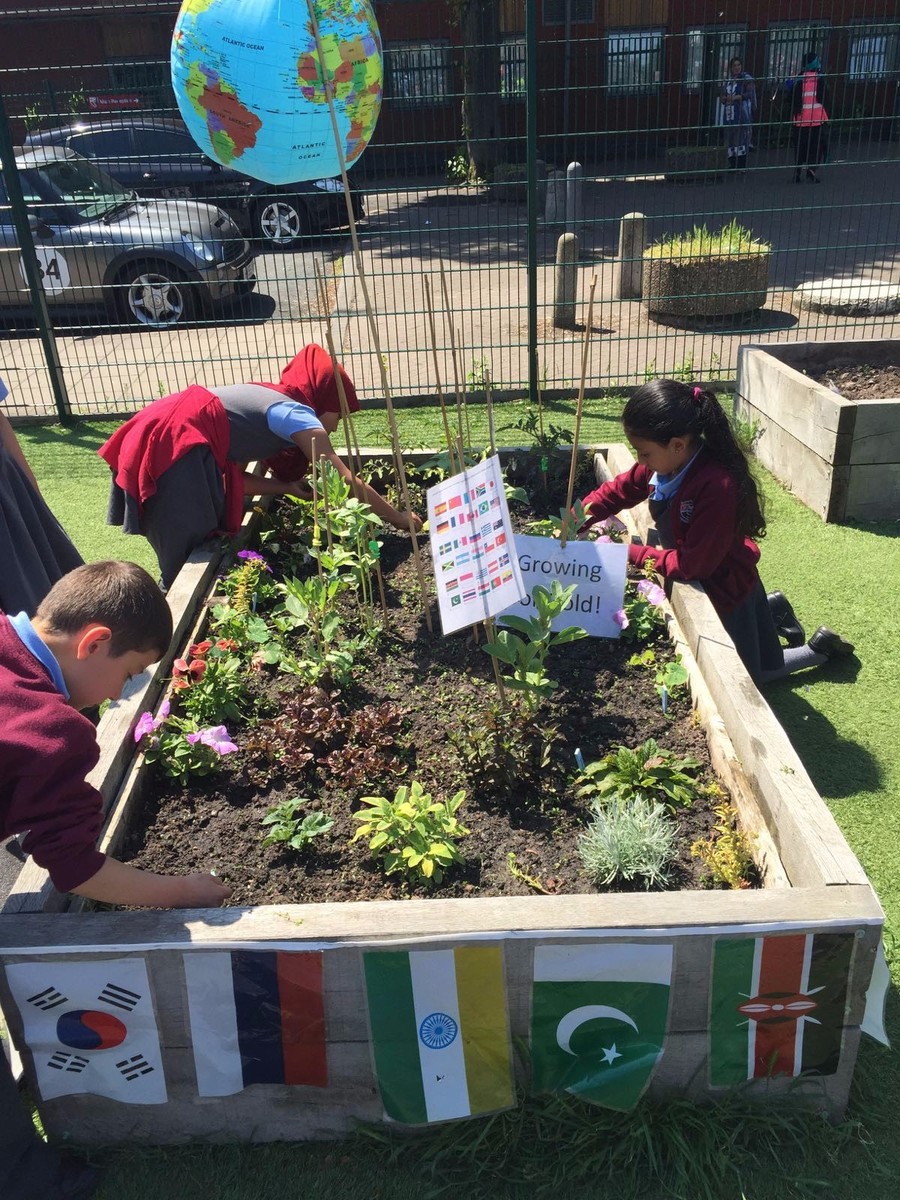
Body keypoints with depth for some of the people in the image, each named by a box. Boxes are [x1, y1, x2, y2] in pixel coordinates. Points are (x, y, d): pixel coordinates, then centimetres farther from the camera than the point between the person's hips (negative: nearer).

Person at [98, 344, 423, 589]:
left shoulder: (268, 401, 22)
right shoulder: (295, 414, -4)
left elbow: (232, 473, 14)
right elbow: (345, 481, -8)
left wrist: (286, 488, 5)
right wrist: (398, 518, 1)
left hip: (159, 437, 9)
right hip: (172, 447, -9)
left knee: (193, 555, 18)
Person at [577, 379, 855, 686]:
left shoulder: (717, 487, -38)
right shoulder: (663, 463, -15)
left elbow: (692, 564, -34)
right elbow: (616, 491, 1)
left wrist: (630, 553, -26)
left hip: (724, 588, -8)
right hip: (694, 581, 8)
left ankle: (819, 649, 28)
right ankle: (771, 610, 42)